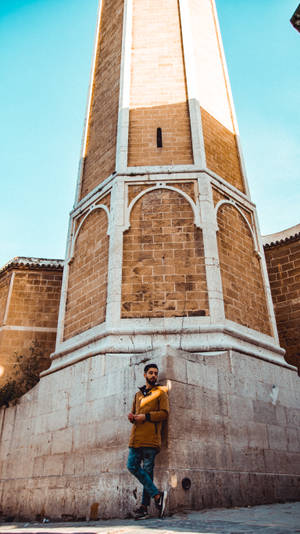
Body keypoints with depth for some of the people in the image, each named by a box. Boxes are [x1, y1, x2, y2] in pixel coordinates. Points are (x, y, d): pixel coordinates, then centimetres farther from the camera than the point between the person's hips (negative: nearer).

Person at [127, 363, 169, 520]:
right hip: (136, 436, 6)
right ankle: (157, 495, 0)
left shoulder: (160, 392, 6)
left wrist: (145, 416, -12)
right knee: (132, 466, -6)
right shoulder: (138, 394, 23)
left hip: (151, 437, -5)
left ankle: (144, 506, 7)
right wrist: (132, 416, 3)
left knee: (147, 470, -3)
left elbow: (164, 413, -5)